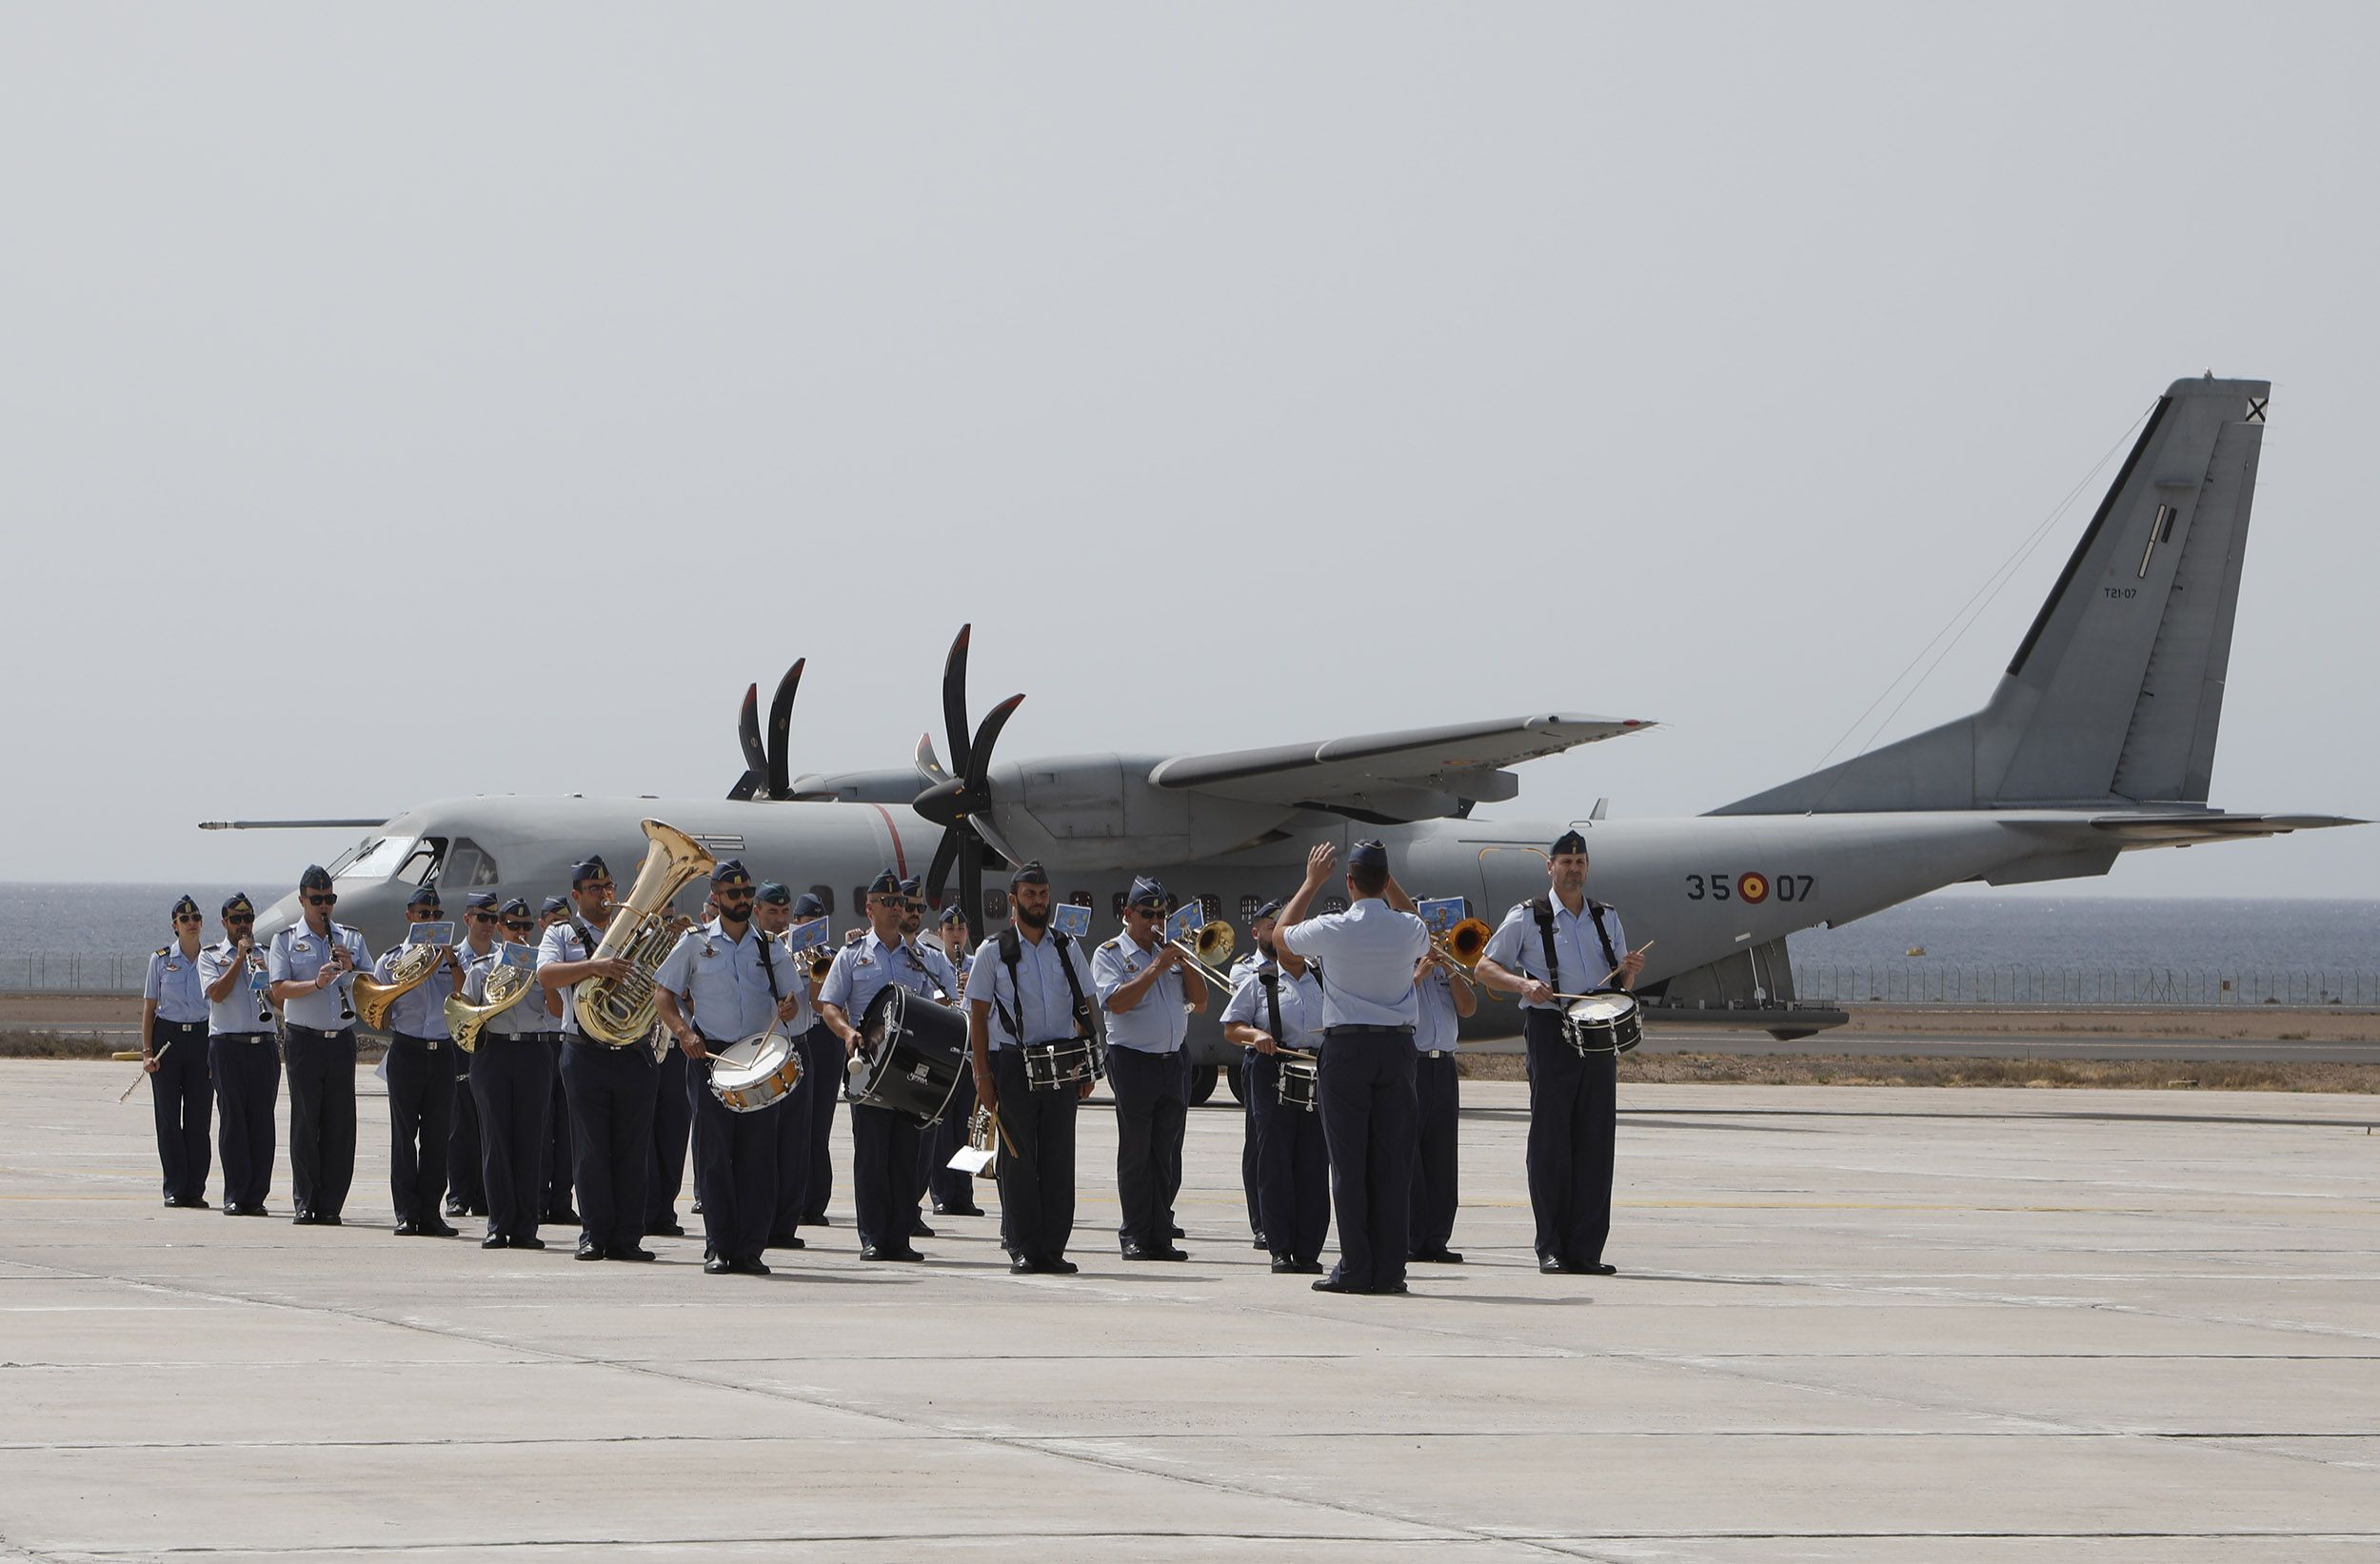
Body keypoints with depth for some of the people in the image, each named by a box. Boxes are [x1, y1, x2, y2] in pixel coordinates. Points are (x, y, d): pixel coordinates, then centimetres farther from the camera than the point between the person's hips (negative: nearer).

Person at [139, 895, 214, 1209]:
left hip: (202, 1038, 1)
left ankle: (195, 1189, 6)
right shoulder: (161, 959, 4)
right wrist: (147, 1051, -2)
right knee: (168, 1117, -1)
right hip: (167, 1037, -1)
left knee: (198, 1117, 0)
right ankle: (175, 1189, 4)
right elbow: (149, 1006, 5)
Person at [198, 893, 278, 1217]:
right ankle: (235, 1196, -2)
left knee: (262, 1121, -1)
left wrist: (263, 972, -7)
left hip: (265, 1044, 2)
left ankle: (257, 1196, 1)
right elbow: (217, 993, -8)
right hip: (228, 1046, -2)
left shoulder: (266, 956, 18)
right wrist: (240, 957, -6)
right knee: (233, 1119, -4)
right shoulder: (210, 956, 10)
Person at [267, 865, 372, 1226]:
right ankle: (306, 1203, 2)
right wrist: (316, 983, -22)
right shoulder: (286, 940, 4)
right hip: (305, 1039, -3)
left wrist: (351, 967, -9)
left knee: (340, 1124, 0)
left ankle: (331, 1205, 4)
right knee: (305, 1122, -2)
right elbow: (280, 989, -7)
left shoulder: (351, 939, 13)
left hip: (342, 1040, 3)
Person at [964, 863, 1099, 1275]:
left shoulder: (1067, 949, 12)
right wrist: (982, 1075, -7)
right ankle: (1023, 1249, 1)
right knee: (1018, 1158, -2)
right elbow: (978, 1015, 0)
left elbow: (1085, 1010, 15)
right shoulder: (994, 951, 2)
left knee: (1058, 1159, 0)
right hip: (1014, 1063, -3)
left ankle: (1053, 1247, 4)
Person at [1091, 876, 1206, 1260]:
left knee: (1167, 1155, 4)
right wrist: (1156, 968, -15)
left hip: (1174, 1062, 5)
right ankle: (1134, 1238, 0)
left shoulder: (1169, 953, 17)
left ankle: (1161, 1237, 6)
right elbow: (1117, 1001, -15)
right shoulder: (1110, 955, 1)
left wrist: (1183, 962, -1)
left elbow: (1199, 1002, 12)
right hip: (1133, 1060, -5)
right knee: (1136, 1155, -3)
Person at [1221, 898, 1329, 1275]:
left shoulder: (1323, 980, 14)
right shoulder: (1257, 981, 5)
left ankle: (1308, 1249, 3)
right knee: (1276, 1159, -4)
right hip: (1272, 1070, -3)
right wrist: (1255, 1035, -17)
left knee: (1314, 1159, -1)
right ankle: (1281, 1249, -1)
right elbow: (1230, 1028, 3)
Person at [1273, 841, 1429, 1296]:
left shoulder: (1332, 930, -9)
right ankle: (1390, 1269, 2)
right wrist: (1388, 879, 26)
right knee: (1393, 1161, 4)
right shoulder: (1409, 930, -1)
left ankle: (1355, 1268, -4)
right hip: (1397, 1047, 2)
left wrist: (1311, 882, 22)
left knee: (1349, 1161, 0)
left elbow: (1281, 934, 13)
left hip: (1346, 1046, -2)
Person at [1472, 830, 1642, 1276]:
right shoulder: (1527, 917, 3)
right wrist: (1523, 984, -17)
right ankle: (1551, 1250, -1)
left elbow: (1621, 984, 22)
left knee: (1596, 1139, 0)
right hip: (1551, 1032, -4)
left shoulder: (1606, 918, 17)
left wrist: (1629, 971, -2)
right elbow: (1485, 968, 1)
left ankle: (1587, 1250, 2)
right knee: (1551, 1139, -4)